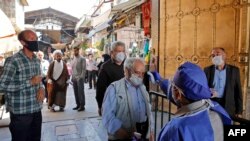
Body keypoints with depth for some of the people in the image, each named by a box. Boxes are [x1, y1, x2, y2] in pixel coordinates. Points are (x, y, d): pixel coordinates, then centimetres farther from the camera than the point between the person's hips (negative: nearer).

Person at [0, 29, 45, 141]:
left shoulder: (37, 60, 9)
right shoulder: (13, 61, -14)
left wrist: (41, 88, -4)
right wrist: (30, 82, -21)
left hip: (36, 109, 7)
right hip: (20, 111, -7)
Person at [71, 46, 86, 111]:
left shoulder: (82, 59, -5)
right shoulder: (73, 58, 15)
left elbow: (84, 69, -10)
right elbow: (72, 68, 18)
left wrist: (81, 77, -16)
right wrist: (72, 76, 9)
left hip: (79, 78, -7)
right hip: (74, 78, 7)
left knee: (80, 92, -4)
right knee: (76, 92, 9)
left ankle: (82, 106, 3)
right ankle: (78, 105, 19)